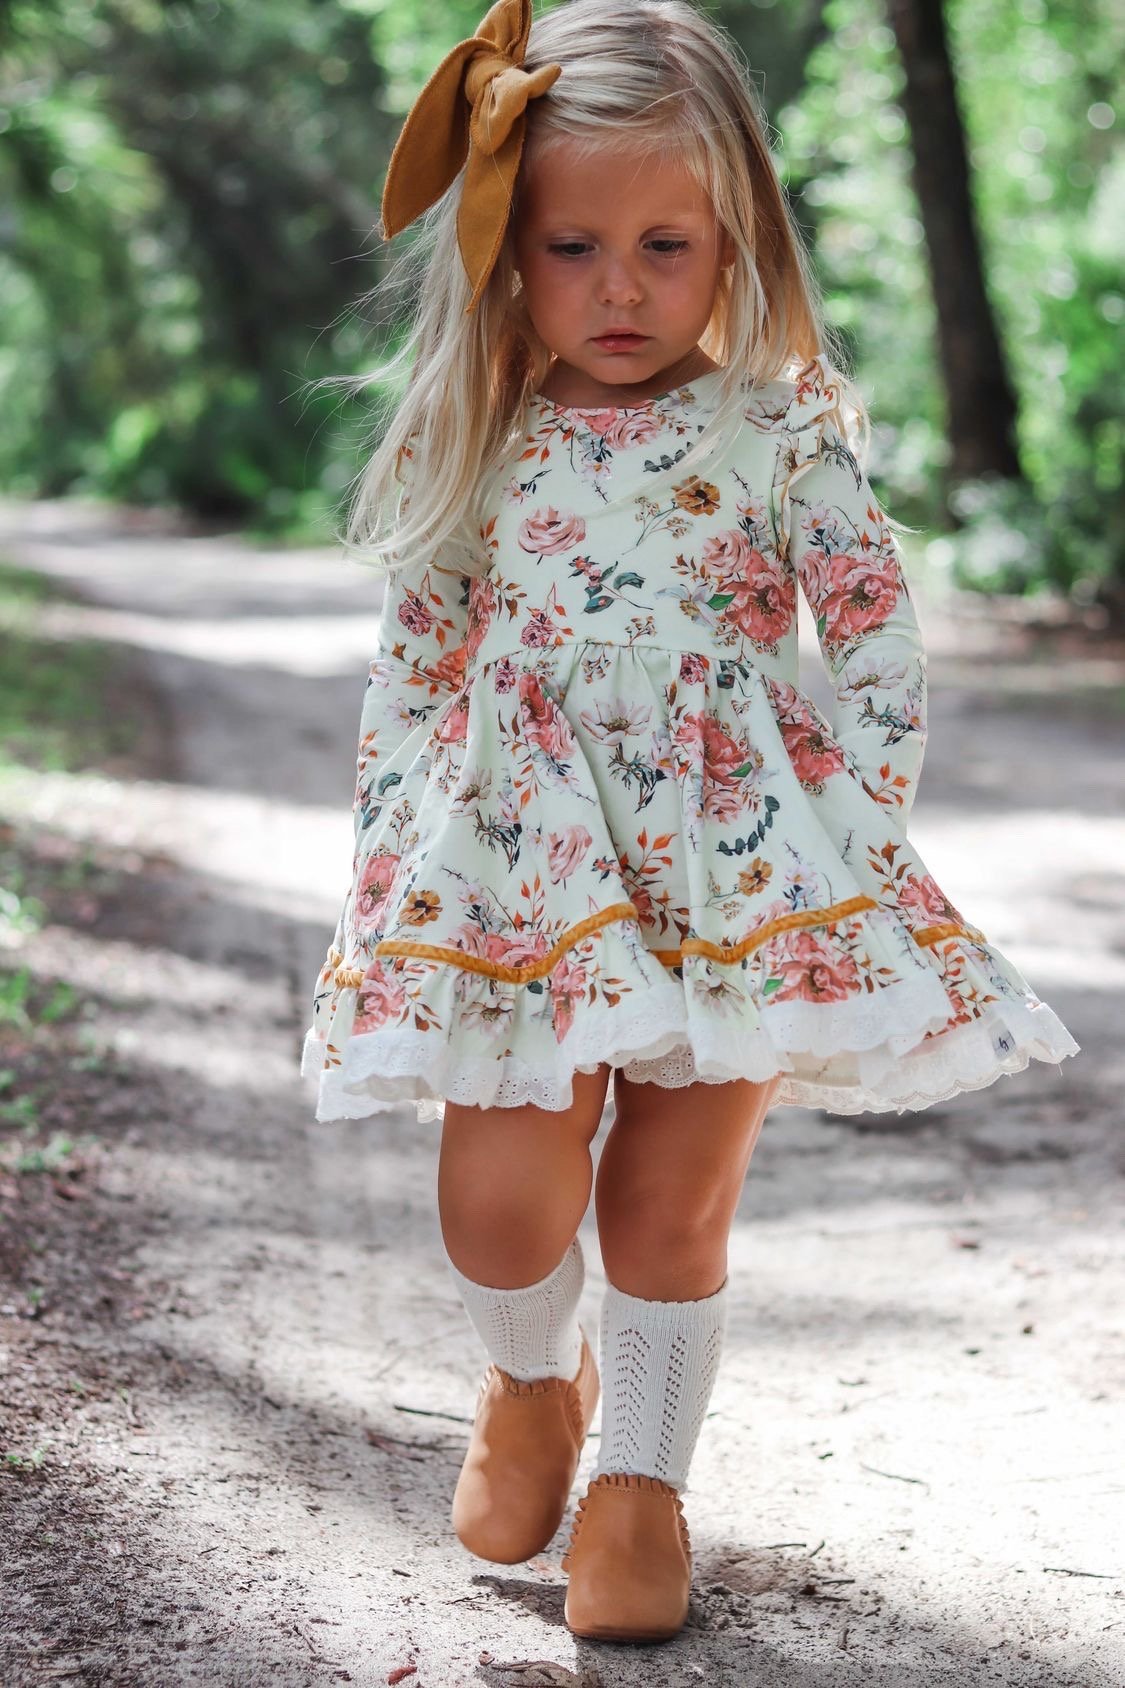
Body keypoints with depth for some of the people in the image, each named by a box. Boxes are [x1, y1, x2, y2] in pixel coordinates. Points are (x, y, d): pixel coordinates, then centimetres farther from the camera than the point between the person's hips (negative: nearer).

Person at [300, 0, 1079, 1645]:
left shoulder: (781, 432, -3)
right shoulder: (475, 447, 3)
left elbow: (884, 647, -1)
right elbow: (409, 667, 10)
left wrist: (845, 838, -7)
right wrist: (388, 858, 7)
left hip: (737, 867, -1)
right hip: (524, 863, 1)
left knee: (676, 1199, 5)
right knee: (504, 1186, -6)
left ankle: (644, 1475, 26)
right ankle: (534, 1380, 28)